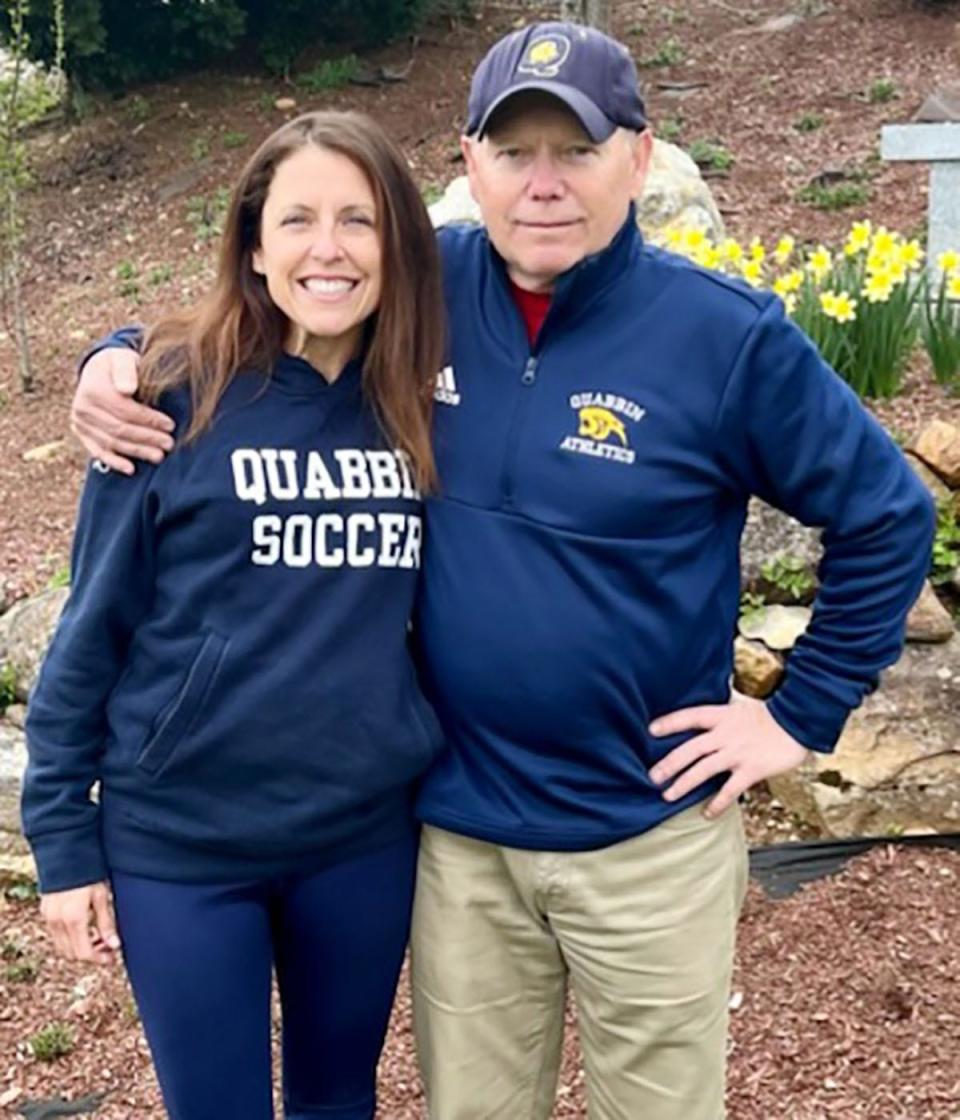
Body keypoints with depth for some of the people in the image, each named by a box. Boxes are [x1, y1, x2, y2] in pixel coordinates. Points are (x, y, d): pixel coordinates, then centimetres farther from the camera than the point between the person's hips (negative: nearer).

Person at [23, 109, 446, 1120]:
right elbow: (94, 622, -6)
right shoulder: (178, 395, -11)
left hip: (367, 833, 3)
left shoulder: (421, 404, -2)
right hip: (181, 842, -3)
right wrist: (63, 840, -4)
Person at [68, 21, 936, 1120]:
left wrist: (802, 715, -3)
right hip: (457, 824, 3)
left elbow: (887, 517, -3)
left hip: (649, 834, -2)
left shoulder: (723, 333, -12)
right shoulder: (422, 291, -5)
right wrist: (123, 358, -7)